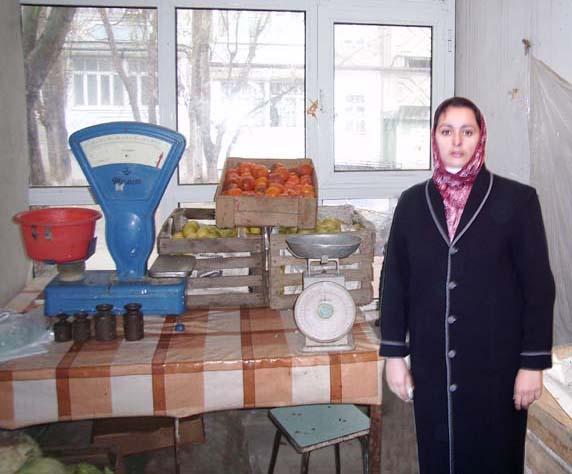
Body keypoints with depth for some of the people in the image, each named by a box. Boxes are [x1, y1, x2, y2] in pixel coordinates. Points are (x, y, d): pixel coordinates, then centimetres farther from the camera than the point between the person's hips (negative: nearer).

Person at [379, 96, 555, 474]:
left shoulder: (517, 199, -5)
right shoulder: (412, 202, 2)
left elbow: (539, 285, -5)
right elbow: (395, 281, 3)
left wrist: (534, 362, -7)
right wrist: (394, 354, 1)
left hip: (496, 362, -2)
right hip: (430, 362, 2)